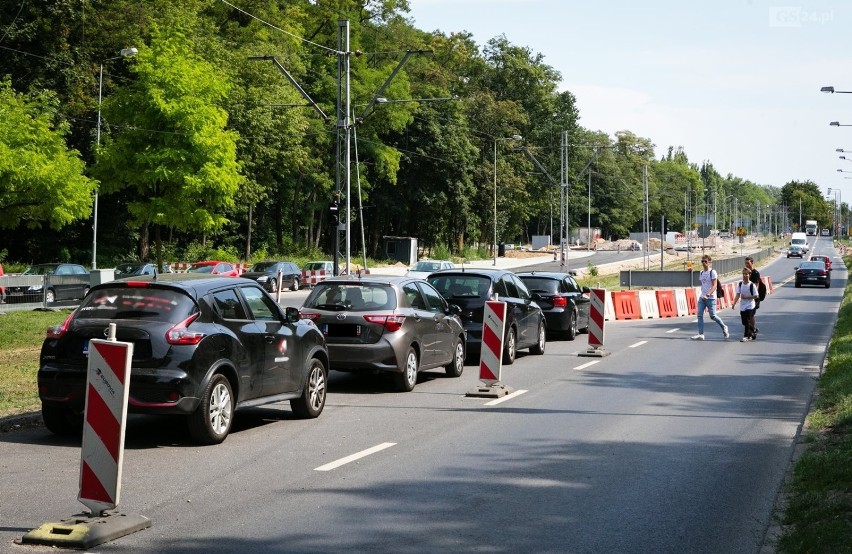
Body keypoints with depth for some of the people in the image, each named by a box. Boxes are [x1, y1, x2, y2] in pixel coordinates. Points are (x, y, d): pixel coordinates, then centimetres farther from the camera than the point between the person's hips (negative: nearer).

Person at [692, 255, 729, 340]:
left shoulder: (712, 272, -8)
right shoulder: (701, 273, 12)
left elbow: (714, 286, -14)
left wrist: (707, 295, -25)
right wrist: (702, 294, 16)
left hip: (710, 298, -6)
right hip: (702, 297, 6)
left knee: (712, 316, -3)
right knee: (700, 315, -5)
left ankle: (724, 327, 23)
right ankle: (701, 334, -5)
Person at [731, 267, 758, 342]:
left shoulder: (752, 285, -11)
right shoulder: (740, 284, 3)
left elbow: (755, 296, -10)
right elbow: (738, 295, 3)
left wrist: (746, 297, -18)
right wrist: (734, 303, -7)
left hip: (750, 307, -5)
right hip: (742, 307, 5)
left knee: (748, 321, -7)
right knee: (744, 322, 9)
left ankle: (746, 336, 0)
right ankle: (752, 333, 28)